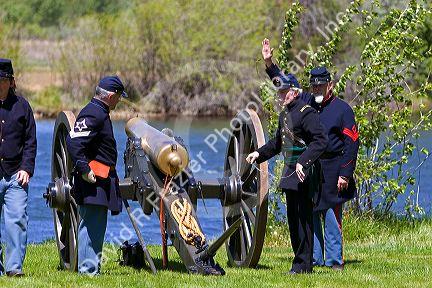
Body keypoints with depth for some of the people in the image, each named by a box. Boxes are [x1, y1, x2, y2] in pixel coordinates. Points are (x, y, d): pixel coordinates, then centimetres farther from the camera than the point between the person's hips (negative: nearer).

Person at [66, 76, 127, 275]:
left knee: (97, 226, 14)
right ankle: (88, 268, -9)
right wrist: (84, 169, -24)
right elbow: (73, 141, -24)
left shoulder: (99, 112, 18)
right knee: (91, 225, -9)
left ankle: (91, 267, 19)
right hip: (93, 180, -11)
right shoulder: (94, 114, -14)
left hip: (101, 180, 11)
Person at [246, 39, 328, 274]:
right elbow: (278, 142, 29)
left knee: (303, 217, -7)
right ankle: (300, 260, 19)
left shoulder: (306, 113, -14)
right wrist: (259, 153, 18)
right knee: (293, 217, 12)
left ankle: (303, 264, -5)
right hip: (290, 173, 10)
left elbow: (320, 140, -23)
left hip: (304, 175, -10)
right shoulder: (284, 114, 16)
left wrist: (304, 161, -29)